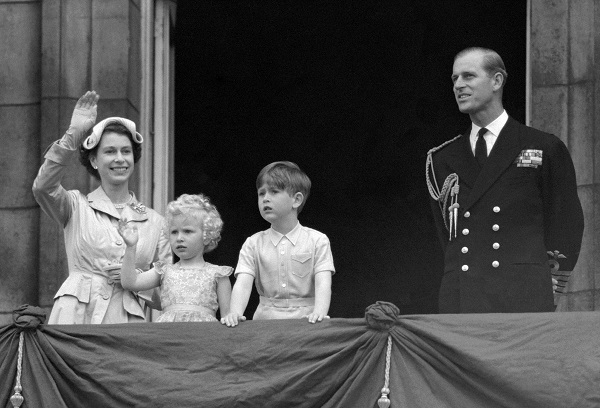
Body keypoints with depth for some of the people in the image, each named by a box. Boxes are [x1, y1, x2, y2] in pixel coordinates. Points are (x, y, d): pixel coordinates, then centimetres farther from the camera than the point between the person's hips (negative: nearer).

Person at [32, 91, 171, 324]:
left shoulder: (153, 221, 16)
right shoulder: (77, 206, 11)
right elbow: (43, 187, -10)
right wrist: (73, 135, -15)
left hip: (129, 322, 2)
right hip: (77, 315, -1)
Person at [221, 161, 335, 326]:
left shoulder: (317, 241, 4)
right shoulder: (253, 244, 10)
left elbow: (323, 283, -8)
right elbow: (243, 283, -4)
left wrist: (319, 312, -28)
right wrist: (235, 313, -24)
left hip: (304, 319, -1)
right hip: (266, 319, 1)